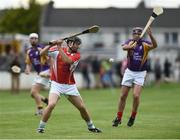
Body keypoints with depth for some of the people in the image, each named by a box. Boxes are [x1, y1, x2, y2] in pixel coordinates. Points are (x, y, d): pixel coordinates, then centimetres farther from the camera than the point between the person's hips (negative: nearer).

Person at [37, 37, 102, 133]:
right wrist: (52, 44, -23)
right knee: (51, 104, -25)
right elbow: (42, 53, -11)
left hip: (70, 85, 3)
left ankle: (91, 126, 30)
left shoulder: (76, 55, -4)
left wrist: (59, 47, -26)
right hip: (57, 84, -3)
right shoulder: (56, 50, -4)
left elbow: (67, 60, -23)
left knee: (82, 107, 7)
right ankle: (41, 127, -10)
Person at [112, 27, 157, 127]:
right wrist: (130, 46, -44)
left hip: (140, 73, -3)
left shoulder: (145, 44, -8)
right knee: (123, 96, 5)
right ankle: (118, 118, 19)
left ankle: (133, 116, 4)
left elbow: (154, 46, -29)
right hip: (129, 72, 3)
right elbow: (124, 47, -23)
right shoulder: (130, 42, -1)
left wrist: (151, 35, -46)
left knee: (136, 95, -17)